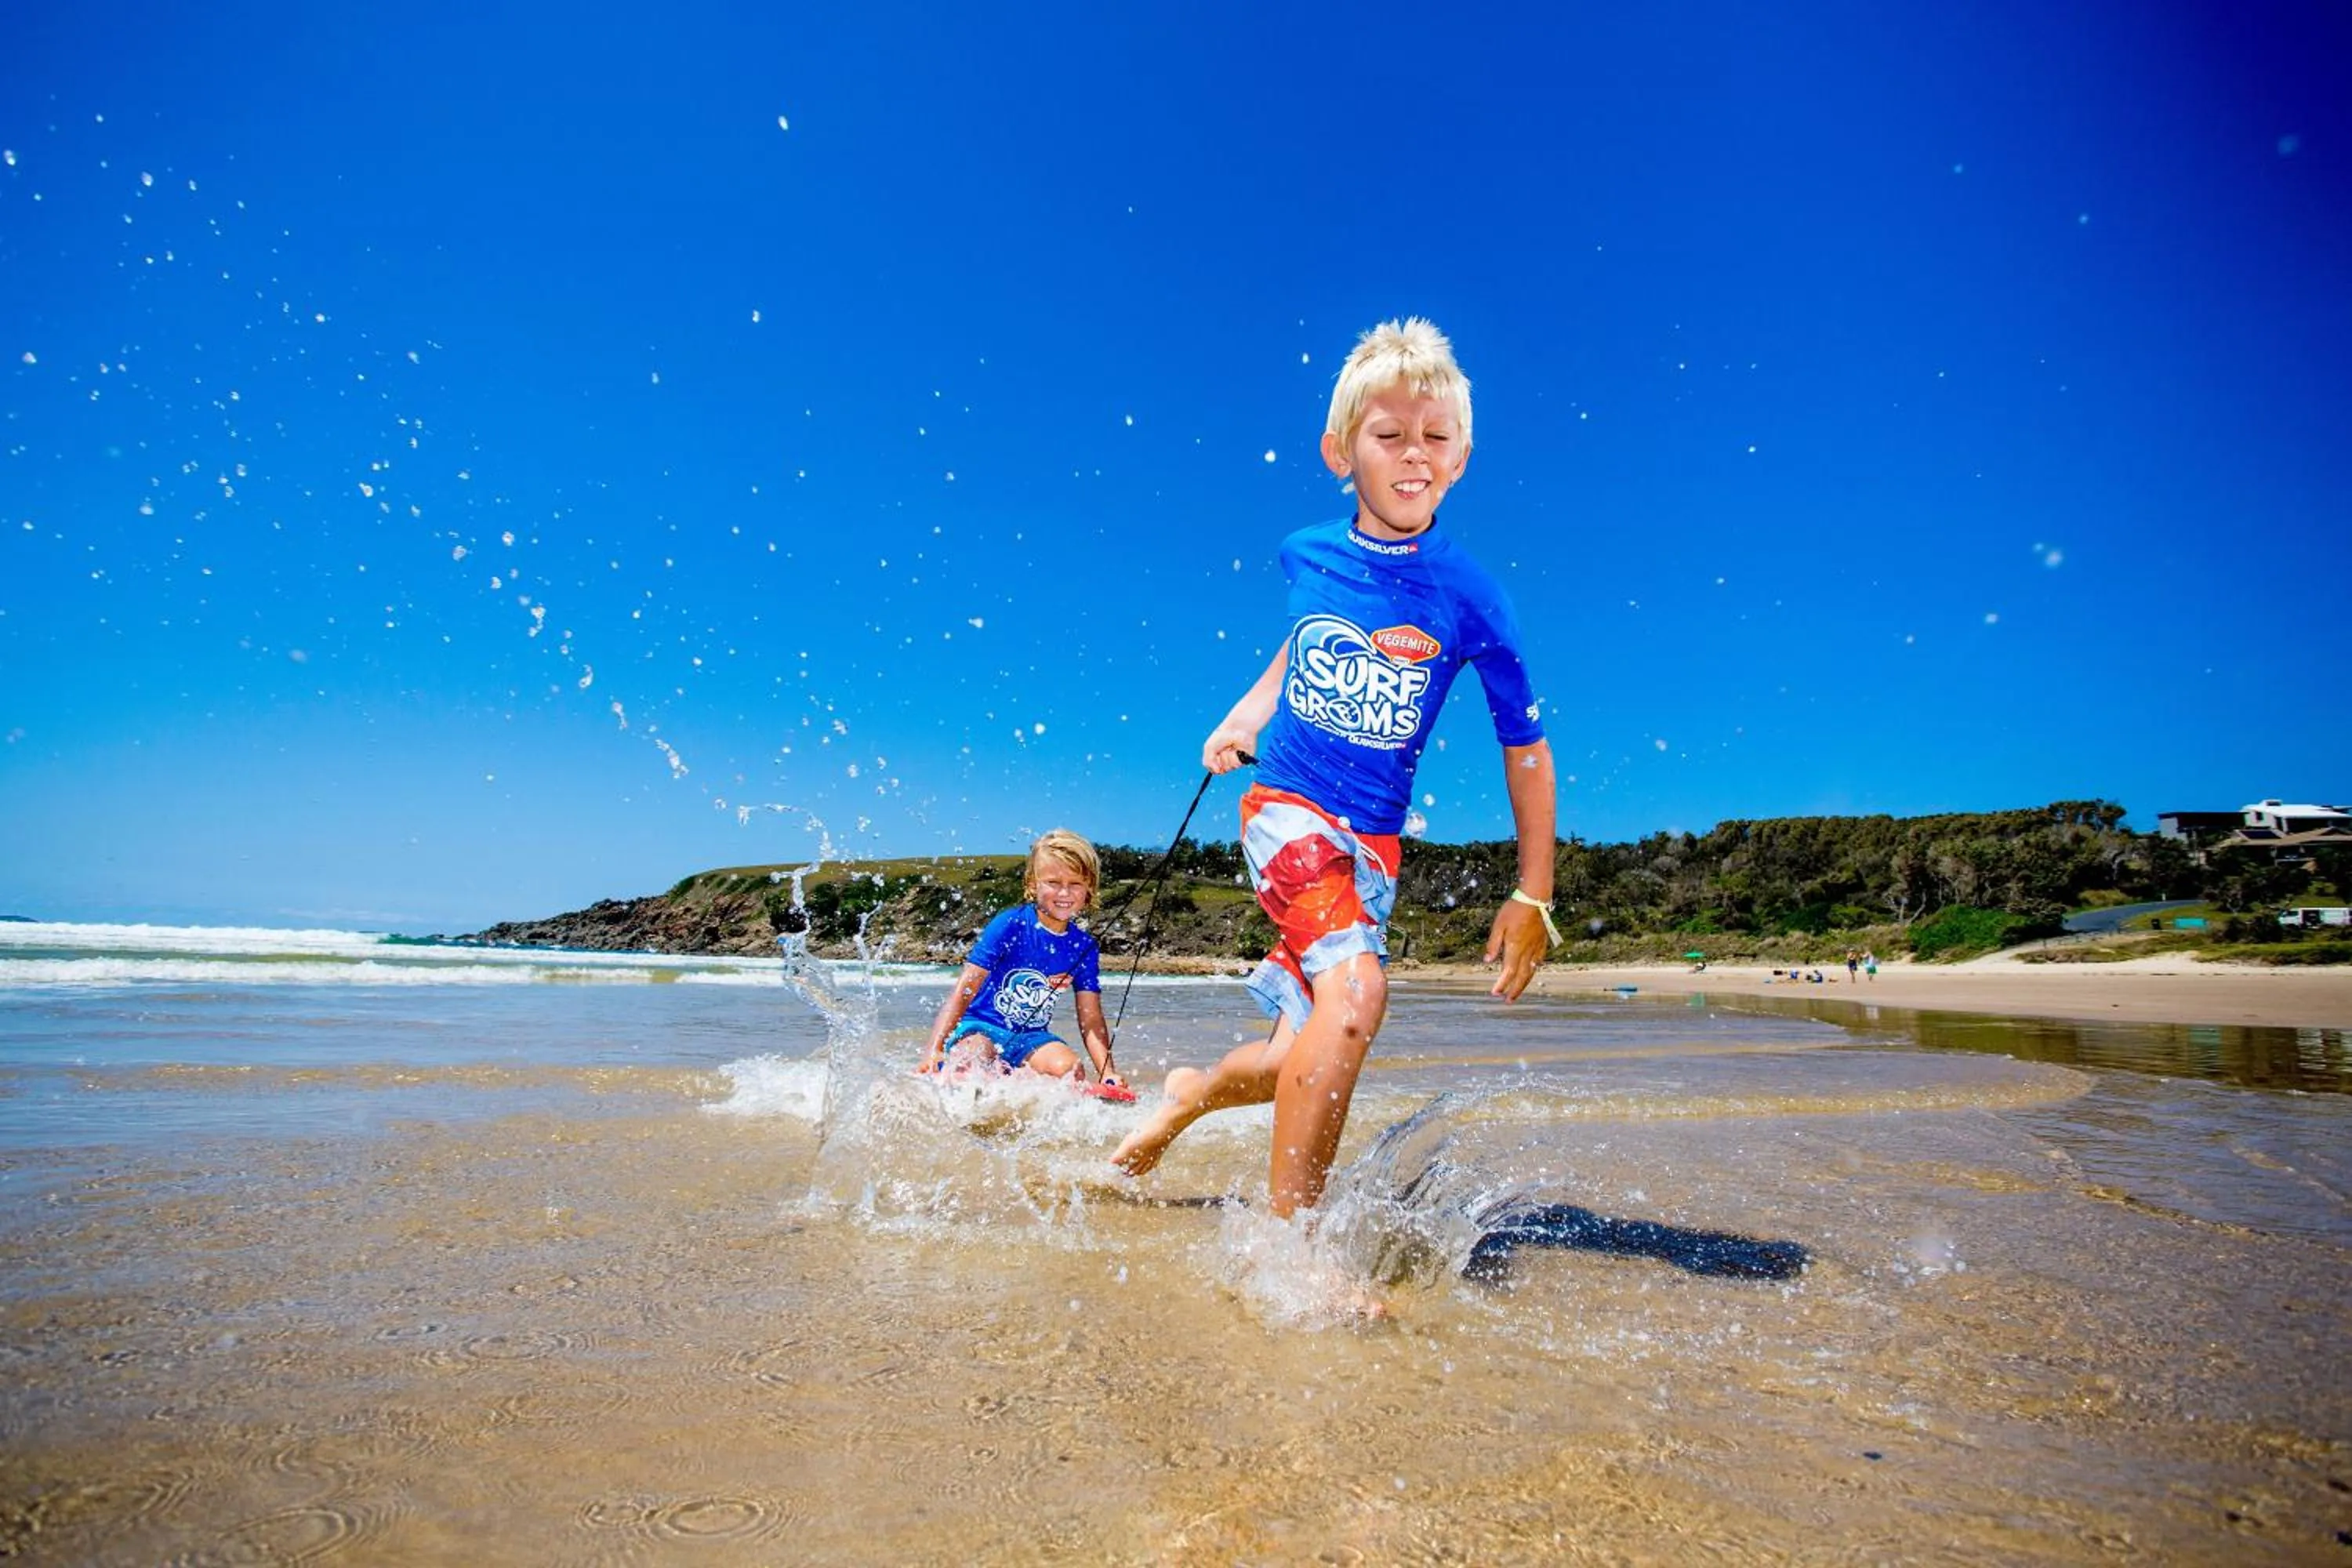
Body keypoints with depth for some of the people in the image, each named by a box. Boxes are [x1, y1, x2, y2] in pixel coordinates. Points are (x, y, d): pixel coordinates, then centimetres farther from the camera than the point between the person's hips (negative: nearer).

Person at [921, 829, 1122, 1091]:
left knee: (1068, 1070, -28)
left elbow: (1091, 1022, -1)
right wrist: (934, 1048, -28)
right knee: (972, 1060, -37)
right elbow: (964, 990, -17)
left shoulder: (1084, 948, 1)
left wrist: (1108, 1074, -18)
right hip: (980, 1026, -3)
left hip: (1031, 1038, 4)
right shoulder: (1010, 925, -13)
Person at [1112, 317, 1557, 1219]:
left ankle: (1190, 1094, 39)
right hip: (1286, 806, -1)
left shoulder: (1471, 599, -8)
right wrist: (1239, 721, 12)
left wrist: (1533, 897, -1)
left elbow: (1526, 746, 0)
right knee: (1356, 990, -26)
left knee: (1301, 1059, 4)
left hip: (1373, 840, 2)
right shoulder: (1307, 555, -1)